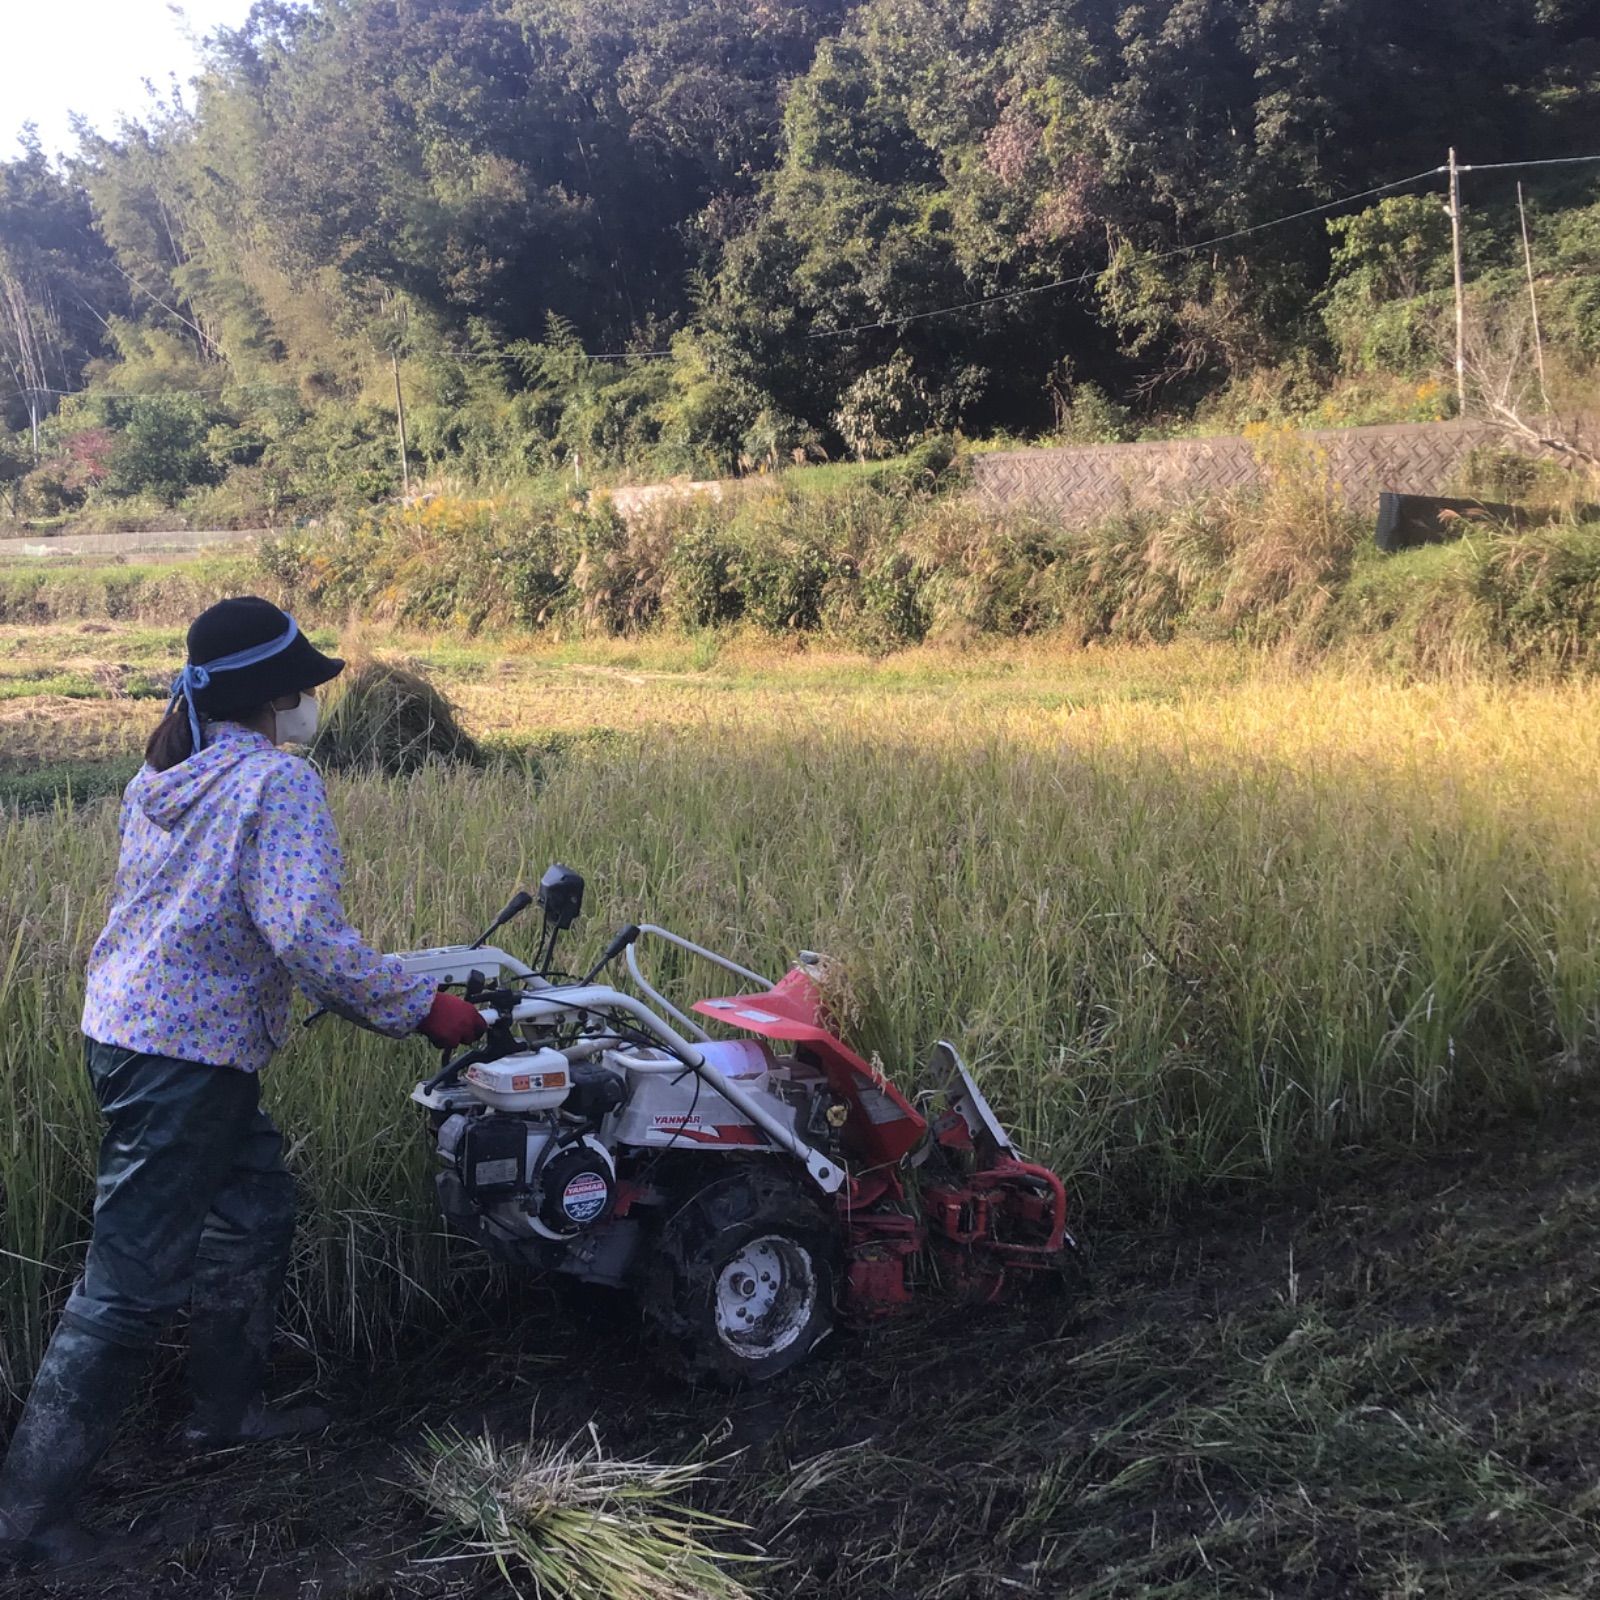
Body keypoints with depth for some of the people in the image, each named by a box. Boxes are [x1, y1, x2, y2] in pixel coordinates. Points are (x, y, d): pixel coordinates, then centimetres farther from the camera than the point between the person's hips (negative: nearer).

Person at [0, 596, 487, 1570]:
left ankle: (229, 1410, 36)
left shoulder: (161, 777, 11)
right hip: (189, 1057, -9)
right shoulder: (280, 780, -15)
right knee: (132, 1280, -2)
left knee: (257, 1211, 22)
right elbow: (305, 933, -25)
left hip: (126, 1026, 9)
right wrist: (422, 1008, -17)